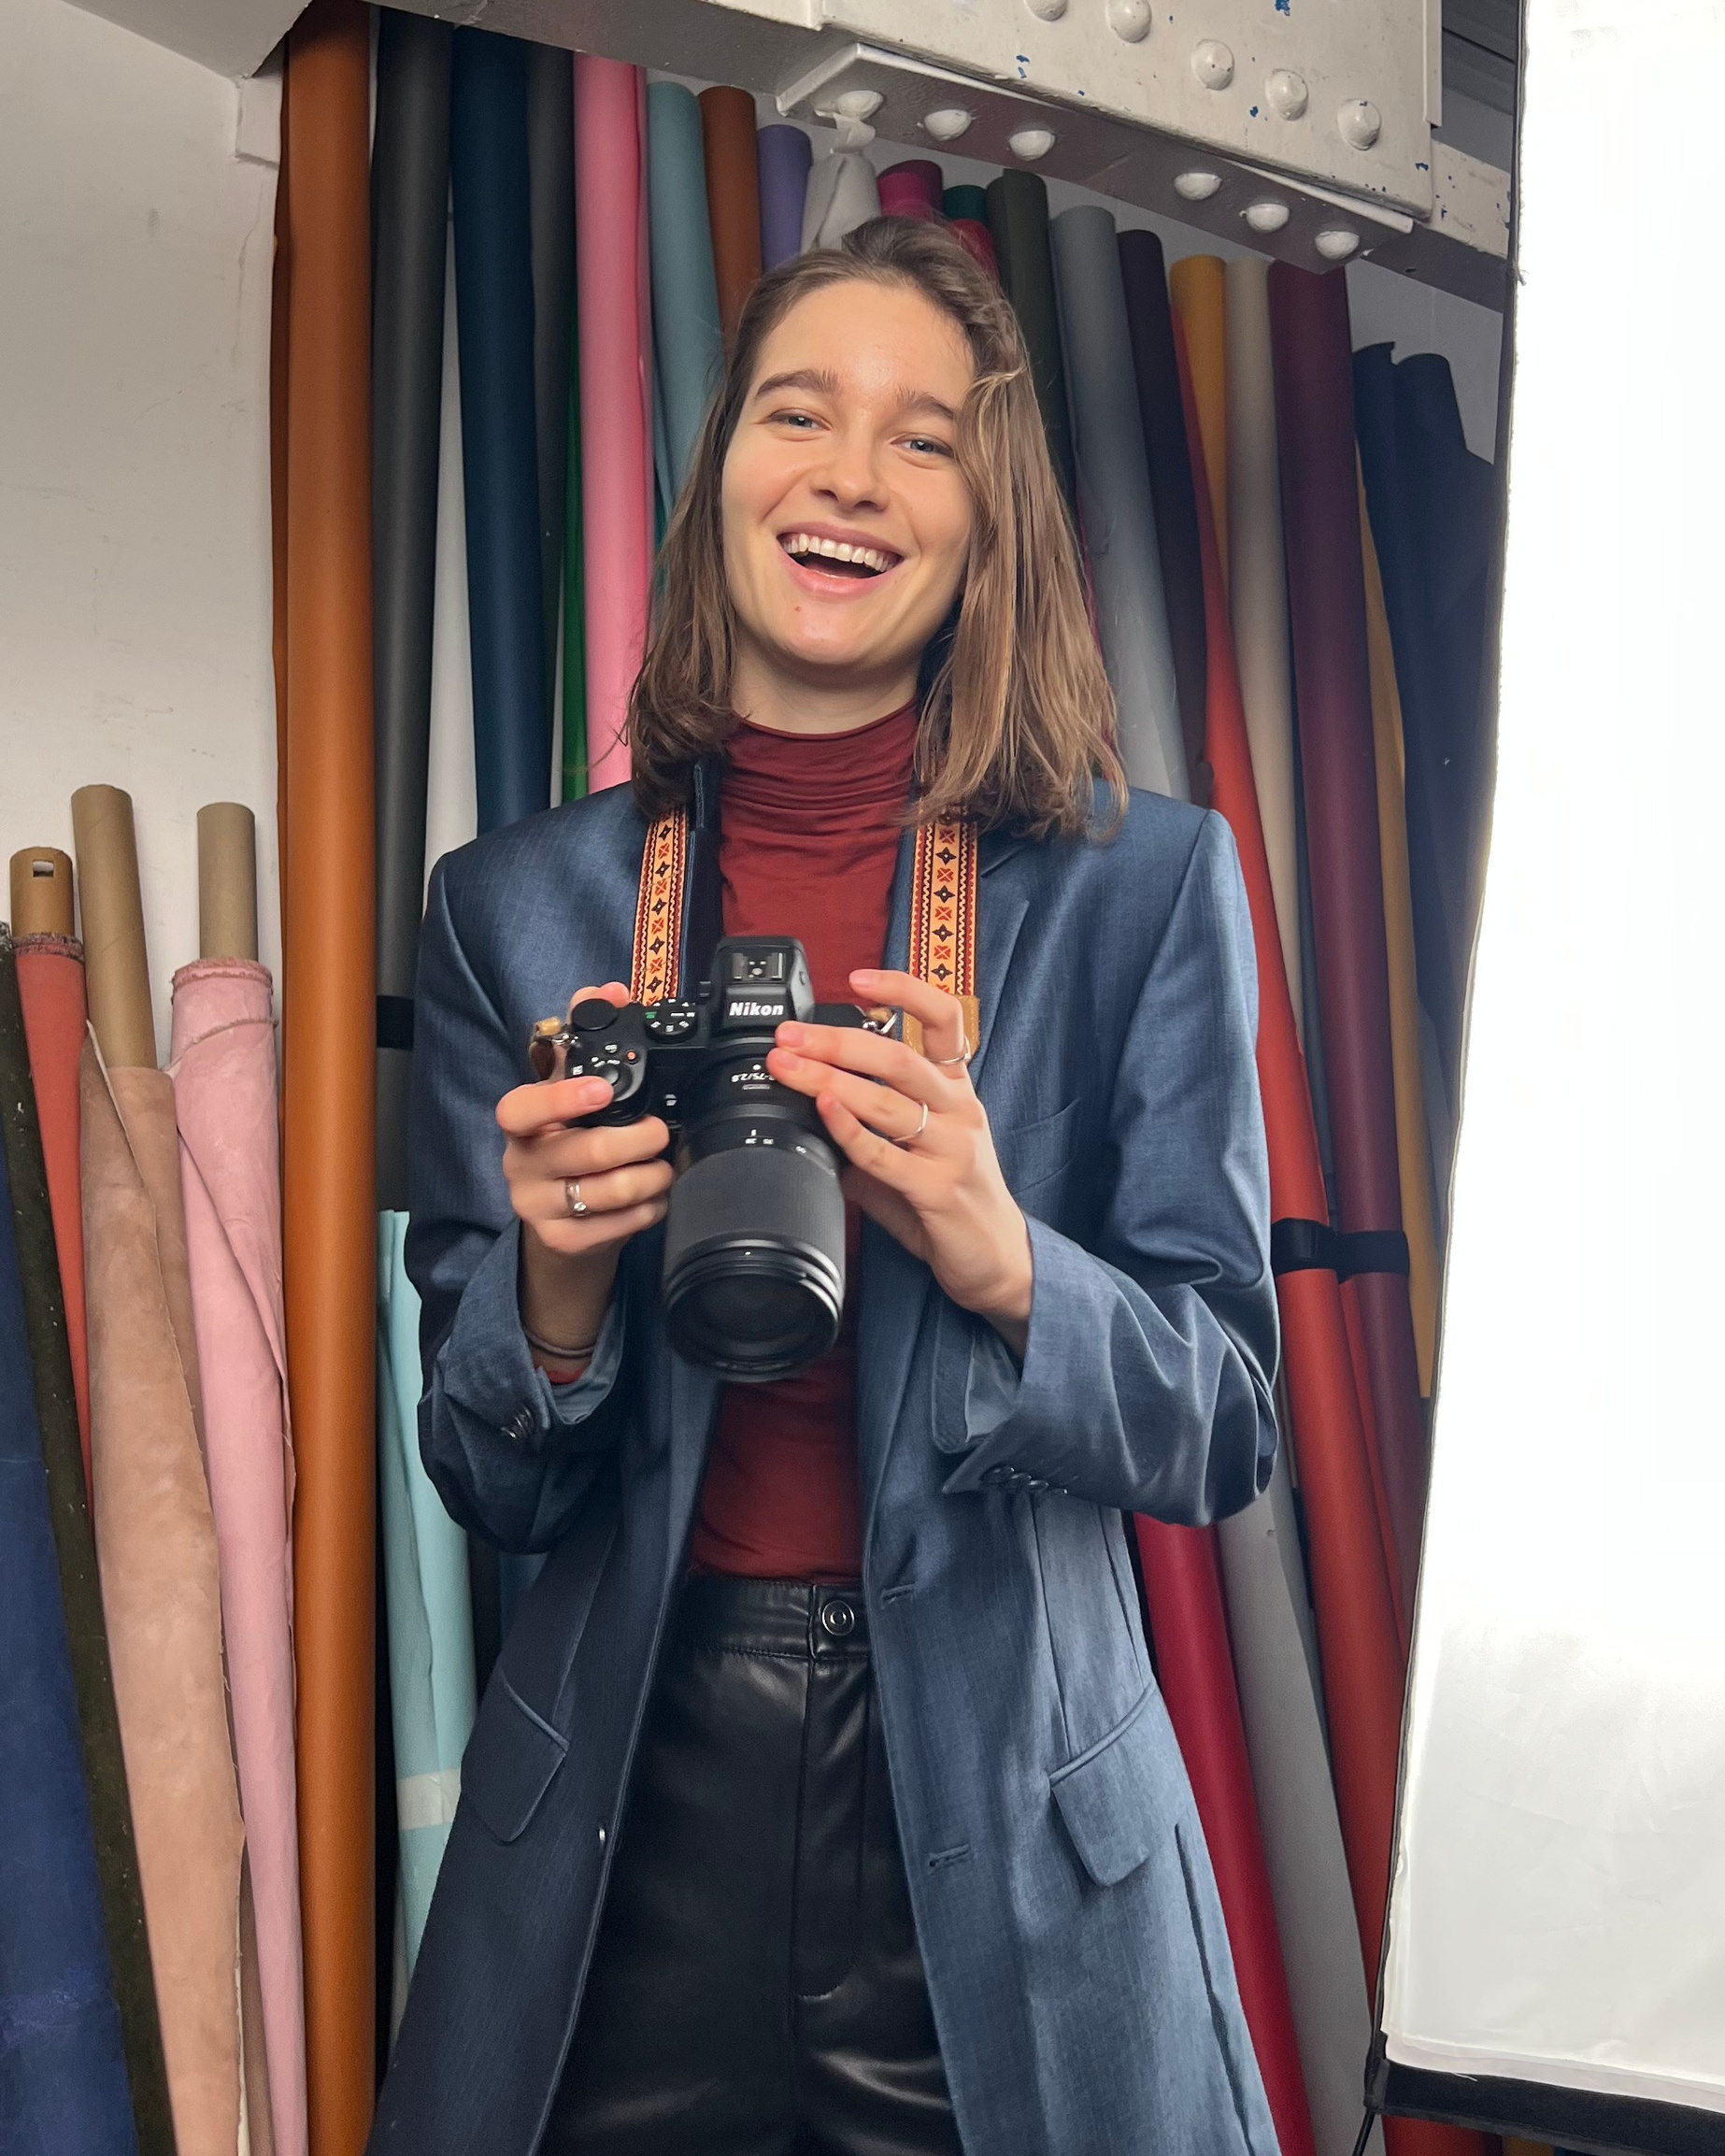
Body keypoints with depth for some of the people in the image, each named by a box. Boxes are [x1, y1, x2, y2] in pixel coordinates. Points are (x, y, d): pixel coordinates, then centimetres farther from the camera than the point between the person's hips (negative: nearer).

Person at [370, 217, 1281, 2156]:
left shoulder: (1146, 883, -5)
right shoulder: (514, 905, -1)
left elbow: (1224, 1433, -5)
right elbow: (490, 1489, 2)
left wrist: (997, 1259, -24)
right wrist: (557, 1285, -19)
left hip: (1005, 1811, -1)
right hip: (631, 1799, 2)